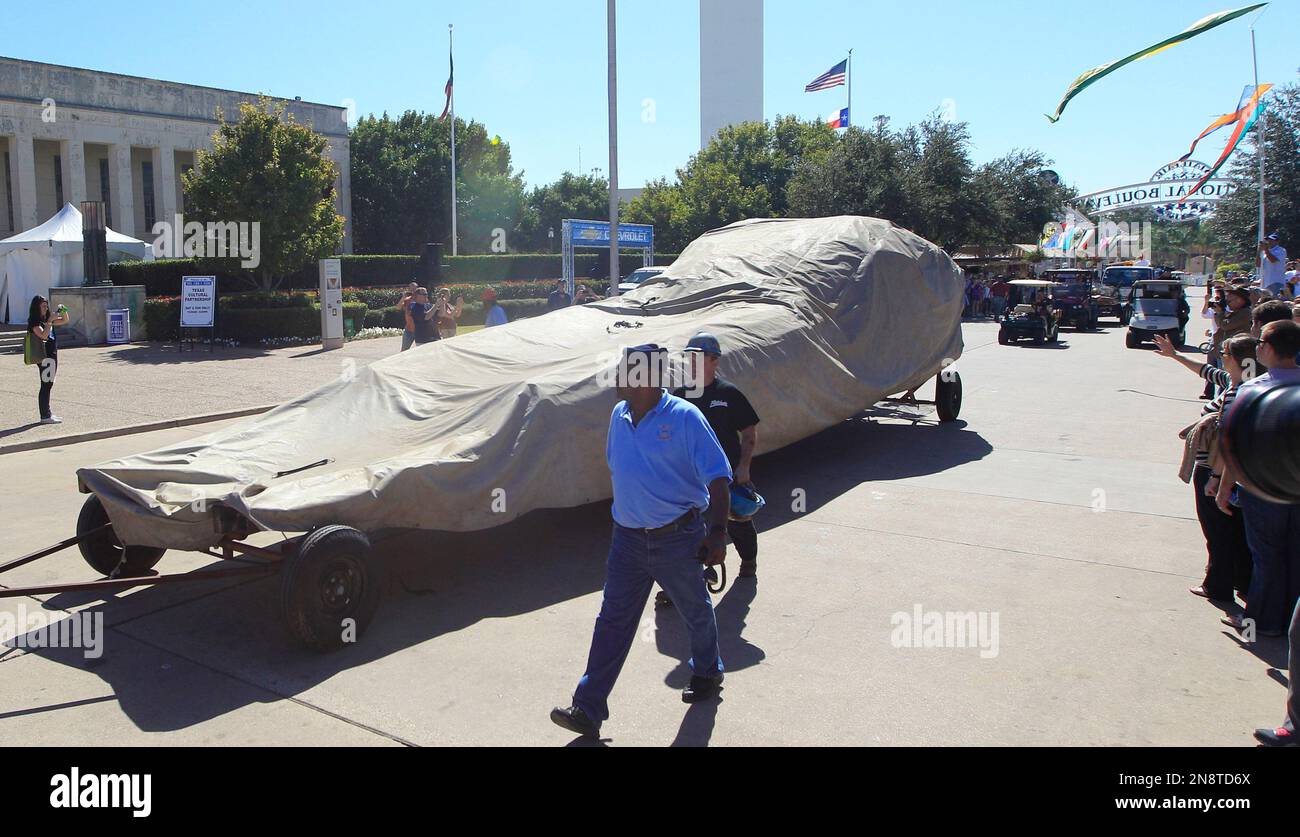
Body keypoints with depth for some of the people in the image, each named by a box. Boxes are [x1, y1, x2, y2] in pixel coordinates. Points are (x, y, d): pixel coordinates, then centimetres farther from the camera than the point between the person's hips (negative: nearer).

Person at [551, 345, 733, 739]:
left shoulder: (684, 417, -16)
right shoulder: (619, 415, 3)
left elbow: (718, 480, -15)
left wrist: (717, 534, -18)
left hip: (677, 539, -4)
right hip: (627, 539, 5)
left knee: (696, 612, 17)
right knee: (612, 622, 2)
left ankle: (707, 674, 44)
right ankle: (588, 709, 5)